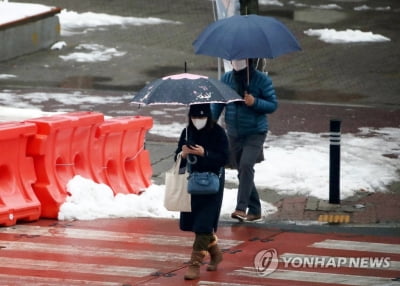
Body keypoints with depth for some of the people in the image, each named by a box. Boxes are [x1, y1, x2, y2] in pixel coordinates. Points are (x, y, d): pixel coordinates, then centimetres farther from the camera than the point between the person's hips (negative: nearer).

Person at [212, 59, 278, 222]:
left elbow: (273, 105, -5)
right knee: (242, 171, 9)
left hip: (255, 133, -5)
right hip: (234, 134, 5)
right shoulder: (226, 79, 3)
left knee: (246, 165, -22)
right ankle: (255, 211, 19)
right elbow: (217, 103, 5)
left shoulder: (261, 80, -7)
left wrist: (255, 102, -23)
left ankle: (241, 208, -26)